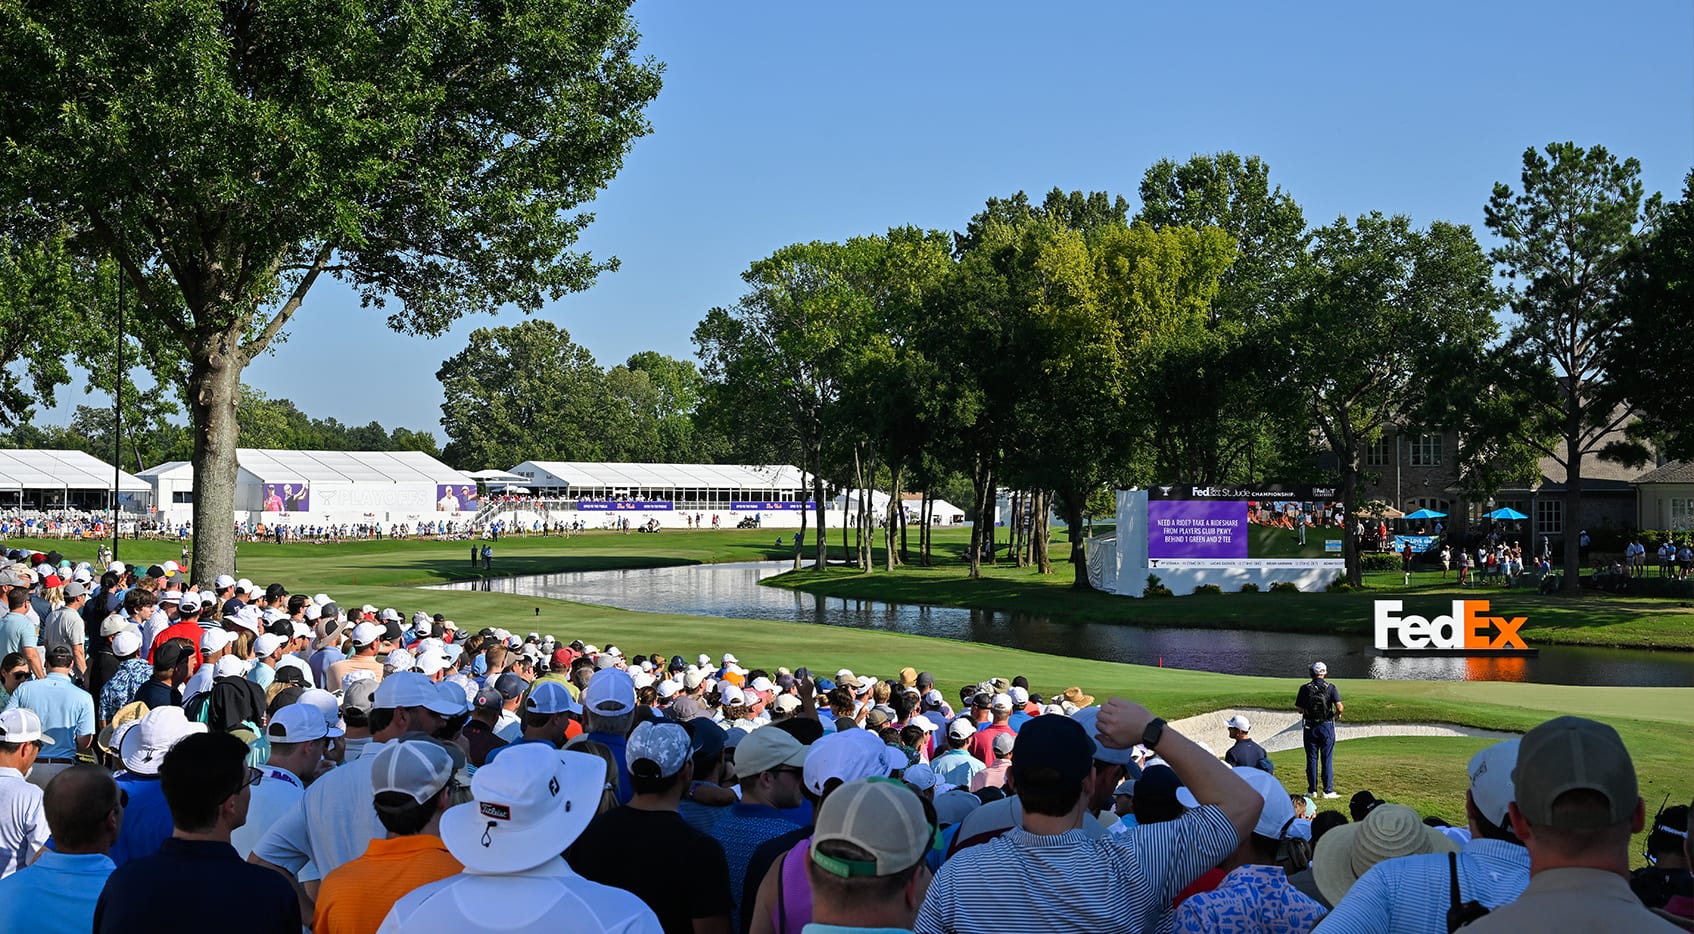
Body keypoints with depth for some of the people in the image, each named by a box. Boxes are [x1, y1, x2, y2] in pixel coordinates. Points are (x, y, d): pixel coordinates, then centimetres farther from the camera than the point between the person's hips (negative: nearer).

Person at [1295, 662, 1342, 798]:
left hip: (1310, 727, 1)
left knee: (1311, 759, 8)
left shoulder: (1305, 688, -3)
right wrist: (1337, 714, 6)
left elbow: (1299, 709, -1)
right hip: (1327, 726, -1)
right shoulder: (1330, 688, -6)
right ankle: (1328, 791, 3)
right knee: (1327, 759, 4)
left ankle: (1312, 790, 9)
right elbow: (1340, 707, -14)